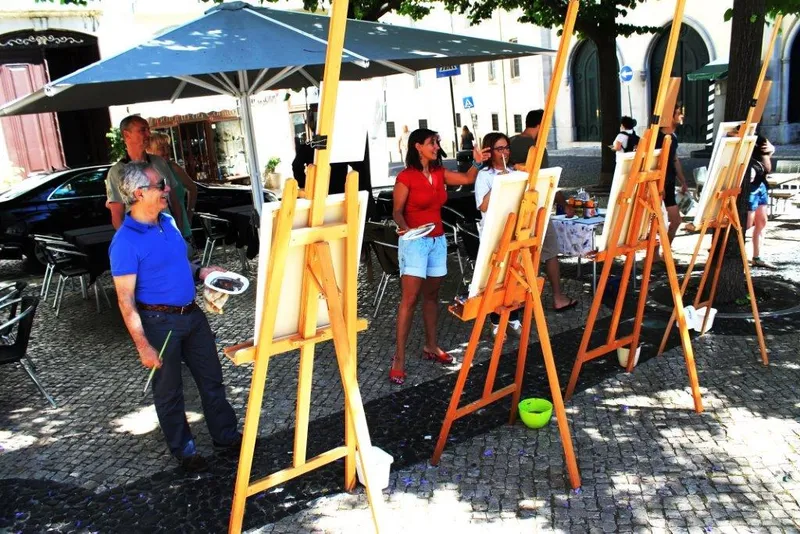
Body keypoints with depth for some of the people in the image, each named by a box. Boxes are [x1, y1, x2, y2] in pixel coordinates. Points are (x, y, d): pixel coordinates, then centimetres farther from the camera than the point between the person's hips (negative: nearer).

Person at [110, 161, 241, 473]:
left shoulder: (168, 222, 3)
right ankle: (183, 449, 31)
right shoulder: (125, 242, -19)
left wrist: (201, 272, 1)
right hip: (159, 322, -7)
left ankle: (225, 435, 34)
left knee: (211, 378, 17)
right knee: (169, 390, 12)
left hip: (192, 314, 7)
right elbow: (126, 300, -18)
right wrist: (143, 346, -19)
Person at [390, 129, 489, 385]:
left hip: (438, 241, 7)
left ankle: (430, 346, 27)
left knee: (432, 295, 14)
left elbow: (467, 179, 16)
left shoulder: (440, 173, 10)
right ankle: (399, 357, -5)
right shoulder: (406, 177, -9)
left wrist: (477, 162, 0)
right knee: (410, 298, -10)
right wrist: (404, 228, -28)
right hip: (415, 242, -7)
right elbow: (397, 211, -10)